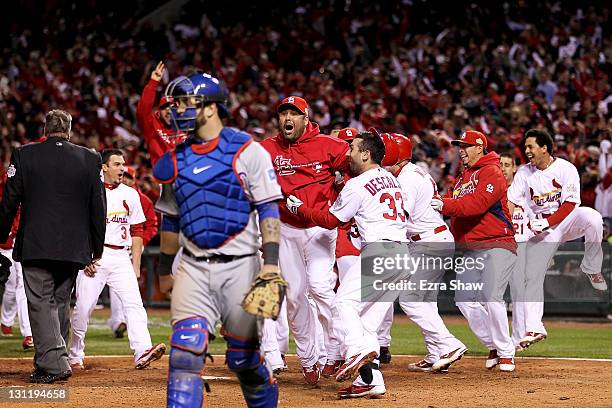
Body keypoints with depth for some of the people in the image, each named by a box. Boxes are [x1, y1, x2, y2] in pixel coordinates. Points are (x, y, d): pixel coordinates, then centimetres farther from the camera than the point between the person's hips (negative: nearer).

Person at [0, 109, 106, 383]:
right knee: (60, 302, 14)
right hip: (72, 247, 3)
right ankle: (51, 361, 18)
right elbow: (98, 207, 6)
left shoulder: (23, 155, -2)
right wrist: (96, 249, 13)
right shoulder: (90, 158, 3)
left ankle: (54, 363, -15)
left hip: (35, 246, -3)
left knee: (41, 304, -3)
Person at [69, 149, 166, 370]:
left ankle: (142, 352, -26)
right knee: (83, 308, -2)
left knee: (134, 303, -14)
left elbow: (136, 232, 15)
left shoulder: (130, 195, 13)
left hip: (121, 258, 3)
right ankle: (75, 357, 14)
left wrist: (135, 266, 7)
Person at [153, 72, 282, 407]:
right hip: (193, 268, 4)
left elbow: (268, 209, -7)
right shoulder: (176, 160, 11)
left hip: (240, 266, -3)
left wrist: (271, 263, -17)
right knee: (185, 351, -12)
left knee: (244, 358, 5)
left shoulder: (247, 151, -4)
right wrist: (165, 268, 21)